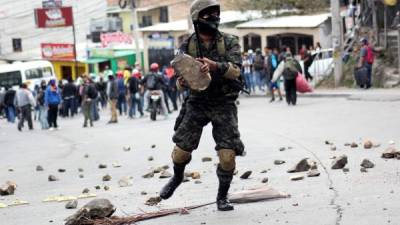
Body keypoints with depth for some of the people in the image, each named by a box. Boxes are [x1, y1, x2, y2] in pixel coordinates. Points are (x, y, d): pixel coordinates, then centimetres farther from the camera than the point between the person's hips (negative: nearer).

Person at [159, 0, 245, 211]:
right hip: (197, 103, 1)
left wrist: (213, 65, -35)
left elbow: (235, 70, -18)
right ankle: (177, 178, 32)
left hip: (224, 105, -1)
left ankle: (222, 197, 11)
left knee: (228, 155, -11)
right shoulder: (187, 45, -1)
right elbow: (181, 78, 3)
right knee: (181, 150, -2)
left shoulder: (229, 42, -5)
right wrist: (182, 81, -22)